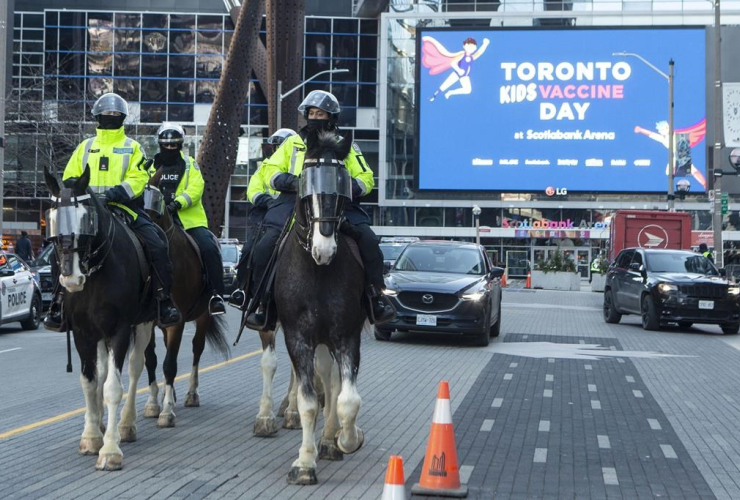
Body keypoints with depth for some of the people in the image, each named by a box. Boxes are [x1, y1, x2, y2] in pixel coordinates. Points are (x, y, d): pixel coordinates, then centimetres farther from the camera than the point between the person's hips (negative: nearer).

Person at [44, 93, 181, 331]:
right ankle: (58, 301, -8)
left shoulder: (132, 148, 12)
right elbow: (70, 178, 15)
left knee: (158, 246, -21)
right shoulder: (85, 147, 19)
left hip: (124, 207, -2)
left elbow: (138, 179, -2)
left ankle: (165, 302, -13)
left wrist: (116, 193, -20)